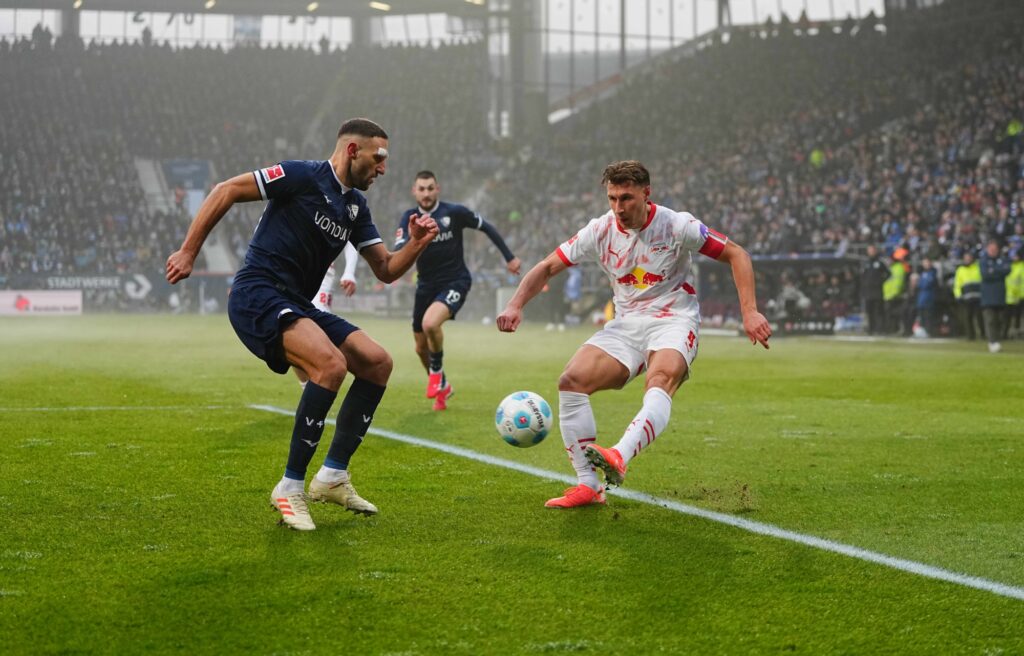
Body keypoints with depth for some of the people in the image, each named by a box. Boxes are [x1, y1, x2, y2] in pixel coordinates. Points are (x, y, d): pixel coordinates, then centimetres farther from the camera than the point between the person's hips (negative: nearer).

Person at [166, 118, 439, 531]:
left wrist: (416, 245, -2)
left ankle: (333, 476, 6)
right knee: (331, 364, -29)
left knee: (377, 362, -2)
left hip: (296, 306, 9)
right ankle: (290, 488, -20)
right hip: (257, 296, -9)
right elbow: (226, 191, -10)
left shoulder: (355, 206, 16)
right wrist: (188, 252, -12)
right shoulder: (303, 177, -9)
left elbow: (386, 271, 18)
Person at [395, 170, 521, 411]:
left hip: (455, 281, -4)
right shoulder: (409, 218, -5)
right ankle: (442, 387, 38)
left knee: (430, 323, -32)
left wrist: (509, 257, 5)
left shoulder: (454, 212, -11)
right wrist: (411, 235, -40)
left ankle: (436, 372, -5)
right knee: (421, 348, 11)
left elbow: (486, 228, 3)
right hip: (426, 285, 4)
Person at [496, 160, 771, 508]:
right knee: (571, 381, -17)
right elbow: (548, 267, 5)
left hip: (674, 321, -4)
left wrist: (750, 312, -13)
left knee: (660, 382, -37)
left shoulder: (676, 225, -9)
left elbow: (736, 255, -3)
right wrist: (515, 305, -12)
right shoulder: (600, 230, -1)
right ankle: (588, 485, -13)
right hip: (626, 324, 4)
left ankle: (619, 459, -58)